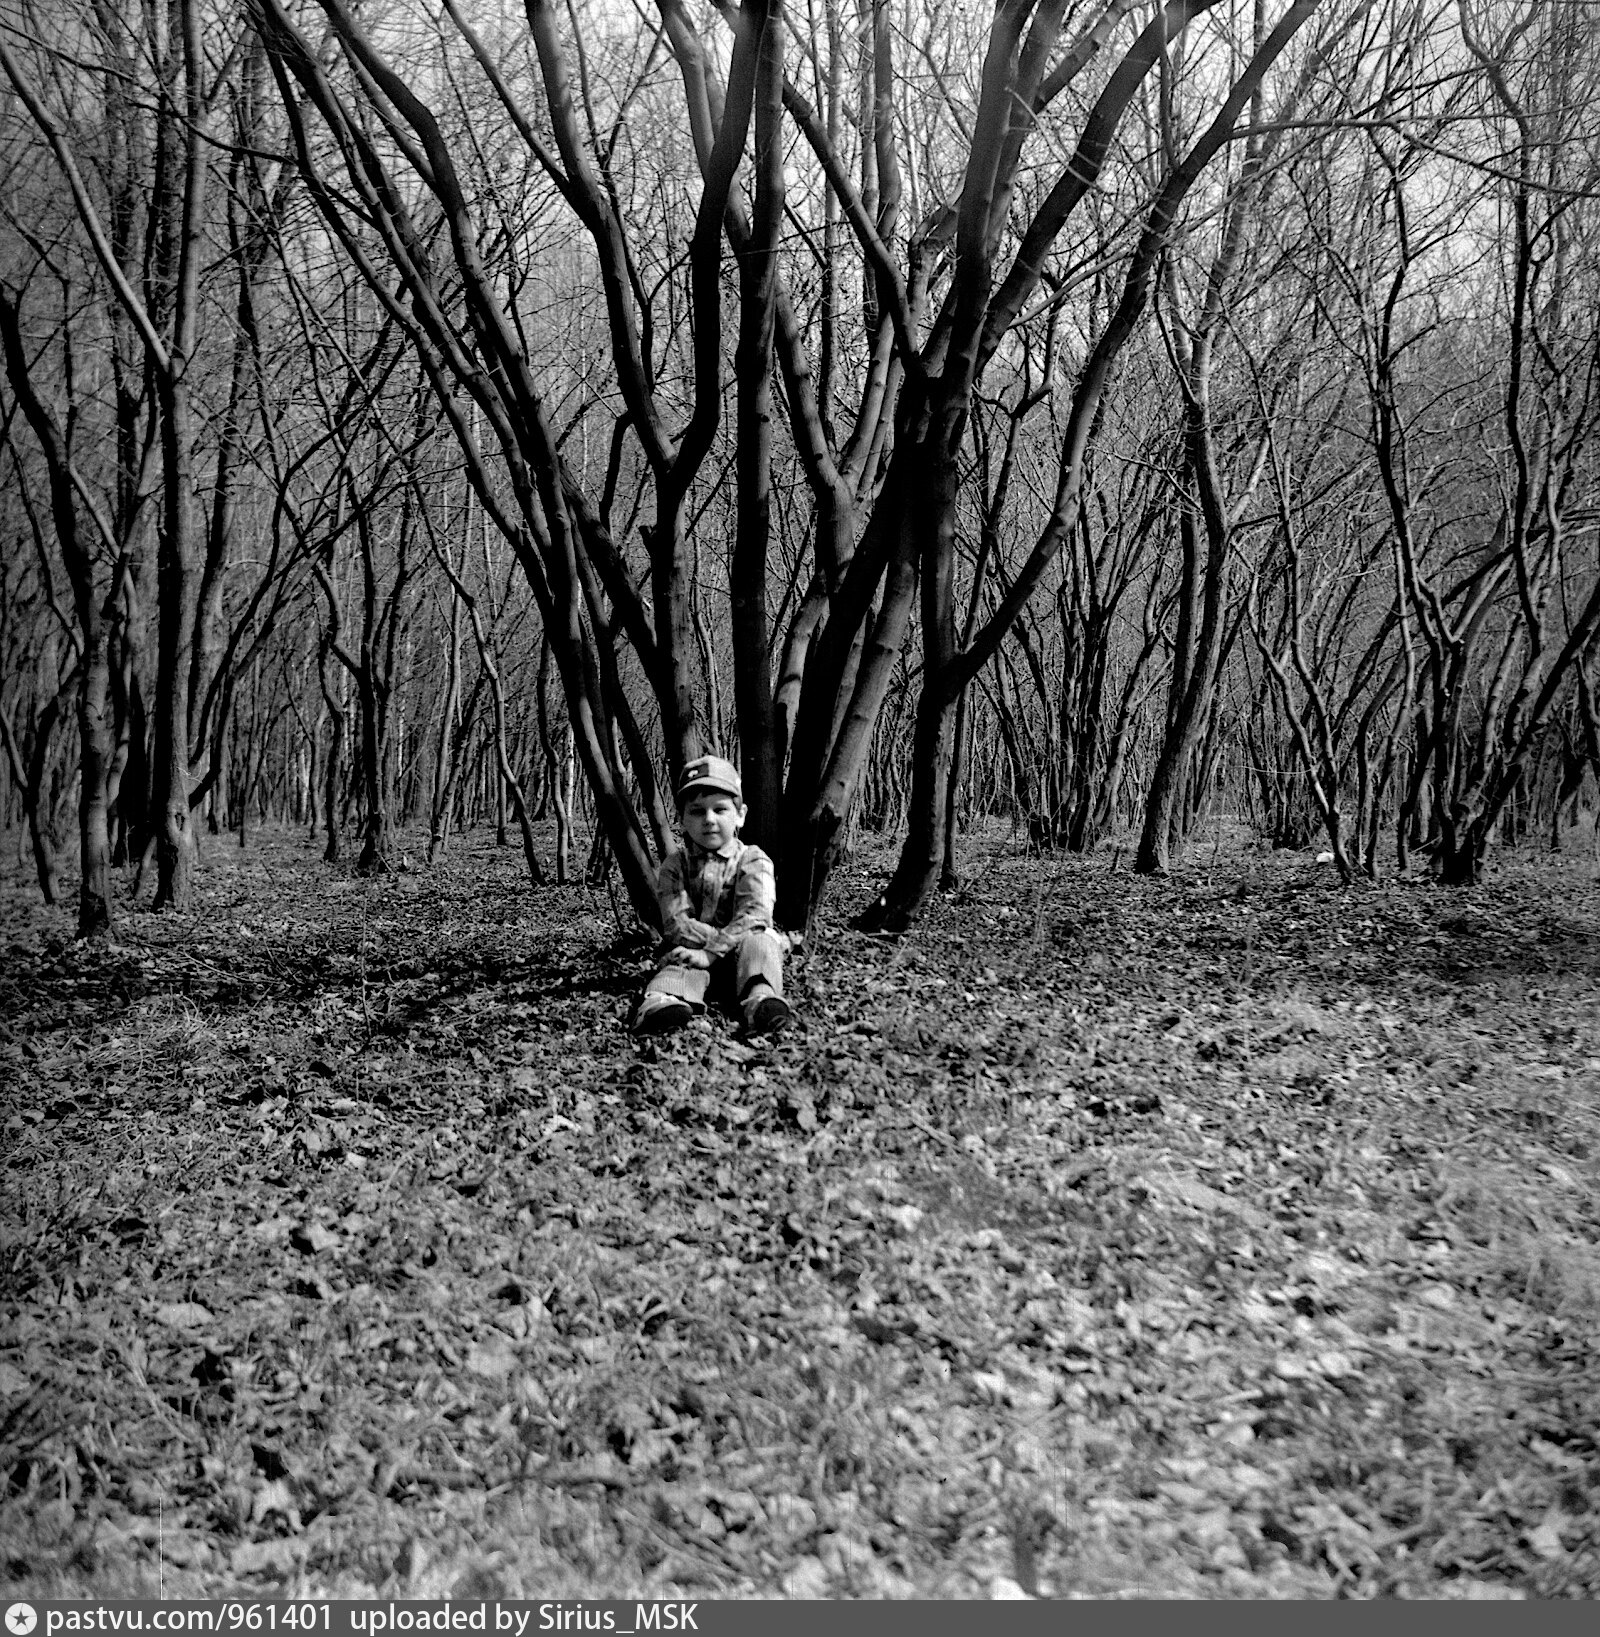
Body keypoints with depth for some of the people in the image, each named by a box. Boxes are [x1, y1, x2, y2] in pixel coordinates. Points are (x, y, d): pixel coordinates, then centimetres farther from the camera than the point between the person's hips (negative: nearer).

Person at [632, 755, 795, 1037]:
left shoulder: (753, 861, -2)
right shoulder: (675, 864, 3)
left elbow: (752, 917, -16)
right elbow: (676, 922, -9)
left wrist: (711, 952, -27)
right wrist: (725, 939, -20)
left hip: (737, 959, 0)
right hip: (695, 951, 0)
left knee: (757, 942, -29)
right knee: (679, 958, -30)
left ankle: (762, 996, -52)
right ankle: (666, 999, -60)